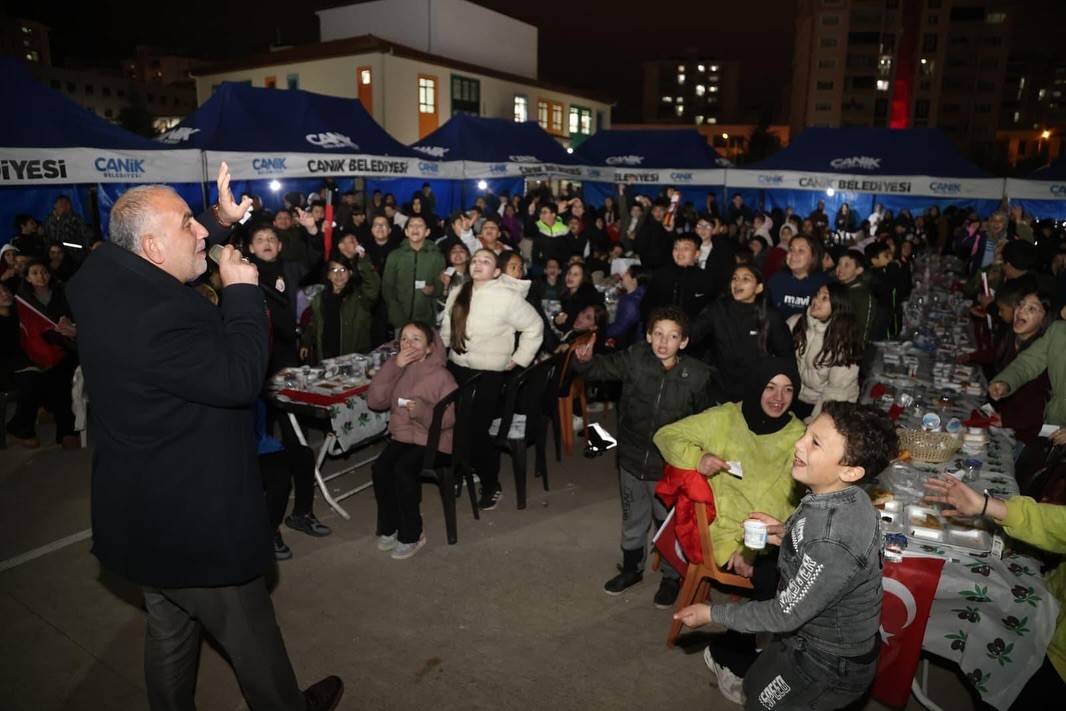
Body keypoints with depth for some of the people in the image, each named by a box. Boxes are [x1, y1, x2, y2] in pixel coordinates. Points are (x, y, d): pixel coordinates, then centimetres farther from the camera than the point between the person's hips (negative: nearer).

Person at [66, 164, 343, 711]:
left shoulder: (102, 275, -3)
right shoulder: (160, 318, -33)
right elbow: (240, 377, -27)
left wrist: (221, 219, 3)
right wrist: (243, 291, -18)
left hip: (141, 513, 9)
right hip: (194, 521, -9)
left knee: (168, 630, 27)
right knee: (251, 634, 15)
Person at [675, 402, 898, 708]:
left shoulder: (834, 543, -39)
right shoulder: (840, 496, -13)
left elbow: (786, 614, -27)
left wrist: (712, 613, -16)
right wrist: (787, 534, -6)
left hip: (830, 663, -7)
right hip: (816, 634, 7)